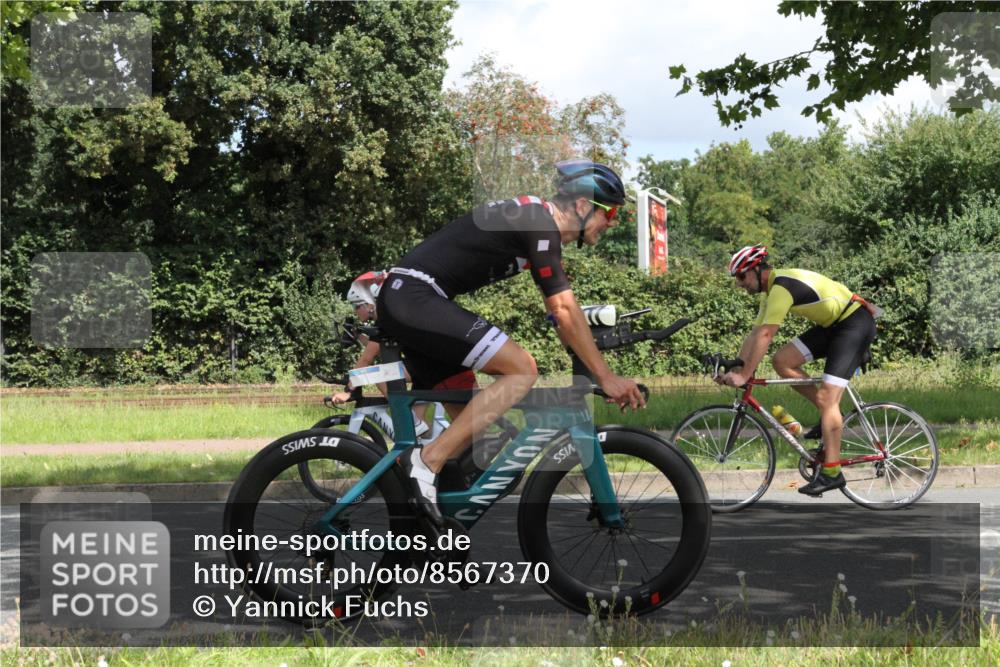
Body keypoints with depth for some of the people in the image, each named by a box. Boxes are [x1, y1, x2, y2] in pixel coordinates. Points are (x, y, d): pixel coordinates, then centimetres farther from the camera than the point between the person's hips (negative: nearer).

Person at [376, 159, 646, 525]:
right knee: (522, 369, -15)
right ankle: (427, 461, -16)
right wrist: (606, 377, -8)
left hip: (400, 302, 10)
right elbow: (565, 311, -13)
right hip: (416, 299, -10)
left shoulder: (533, 218, 19)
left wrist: (591, 366, 24)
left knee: (466, 415, 13)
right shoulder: (540, 224, -11)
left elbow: (558, 310, 25)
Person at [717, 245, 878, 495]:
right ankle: (830, 414, 10)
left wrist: (744, 375, -22)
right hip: (833, 324, 10)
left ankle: (832, 473, -13)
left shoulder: (782, 286, -22)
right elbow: (755, 333, 11)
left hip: (855, 323, -10)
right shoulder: (772, 289, 9)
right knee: (782, 361, -1)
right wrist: (734, 369, 4)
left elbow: (764, 336, -25)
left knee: (826, 397, -15)